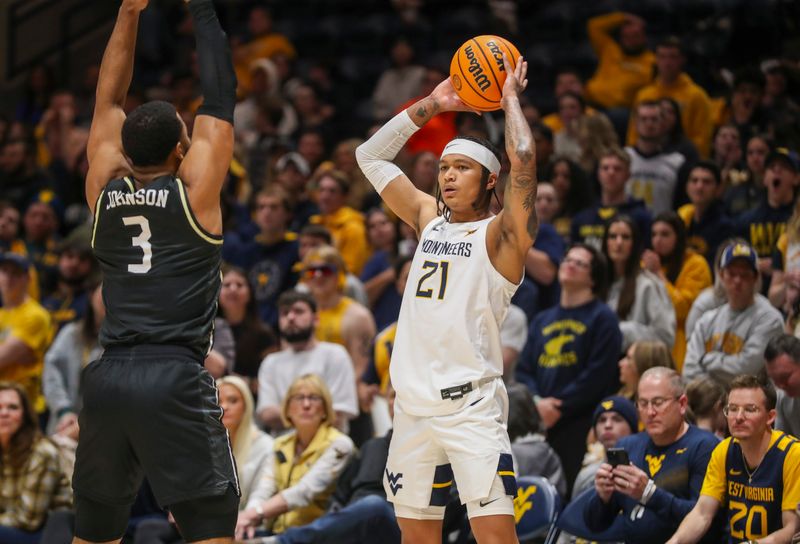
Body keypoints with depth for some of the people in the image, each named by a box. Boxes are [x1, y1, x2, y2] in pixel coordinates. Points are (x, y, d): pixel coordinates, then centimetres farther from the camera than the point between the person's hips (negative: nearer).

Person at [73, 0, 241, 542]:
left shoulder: (105, 189, 10)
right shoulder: (195, 188, -2)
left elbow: (109, 99, 21)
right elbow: (221, 98, 5)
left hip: (108, 378, 5)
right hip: (176, 380, -5)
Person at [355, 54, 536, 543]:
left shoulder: (499, 235, -2)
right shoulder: (430, 220, 15)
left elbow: (524, 161, -19)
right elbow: (371, 156, 21)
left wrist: (511, 98, -5)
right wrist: (432, 105, 15)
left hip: (471, 405, -6)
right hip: (414, 406, 6)